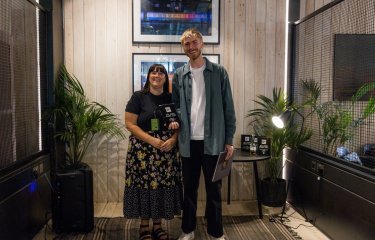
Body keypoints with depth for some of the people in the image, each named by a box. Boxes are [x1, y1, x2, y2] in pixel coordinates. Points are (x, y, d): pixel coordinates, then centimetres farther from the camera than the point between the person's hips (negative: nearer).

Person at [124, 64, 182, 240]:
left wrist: (173, 139, -12)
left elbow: (180, 123, 9)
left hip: (167, 149, 3)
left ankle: (158, 226, 23)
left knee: (163, 185, 7)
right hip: (143, 149, -3)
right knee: (144, 184, 1)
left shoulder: (171, 98, 7)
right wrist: (152, 140, -17)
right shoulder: (138, 97, -3)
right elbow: (130, 123, -8)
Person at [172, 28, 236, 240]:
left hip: (213, 141, -2)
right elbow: (175, 105, 12)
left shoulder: (219, 72, 0)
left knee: (214, 189, 8)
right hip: (188, 142, 2)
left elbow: (228, 108, -1)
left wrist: (229, 140, -4)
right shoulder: (179, 75, 6)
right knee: (189, 188, 12)